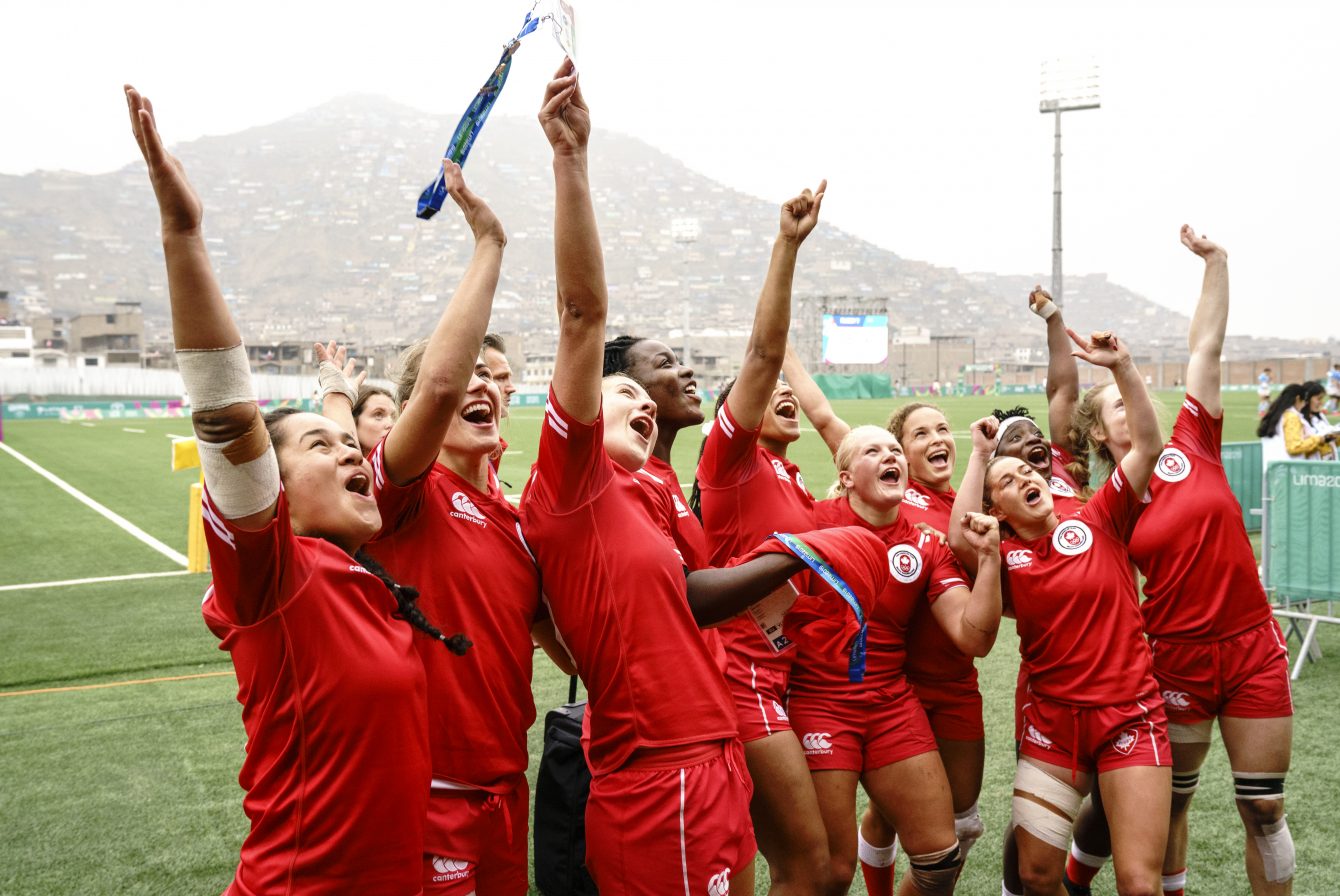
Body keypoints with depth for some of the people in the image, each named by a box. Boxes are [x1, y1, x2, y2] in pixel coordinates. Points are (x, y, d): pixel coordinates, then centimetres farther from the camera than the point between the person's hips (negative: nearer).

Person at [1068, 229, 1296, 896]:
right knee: (1172, 798, 12)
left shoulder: (1191, 445, 2)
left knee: (1263, 806, 7)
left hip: (1253, 646, 1)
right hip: (1177, 655, -1)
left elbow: (1205, 347, 1)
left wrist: (1215, 260, -1)